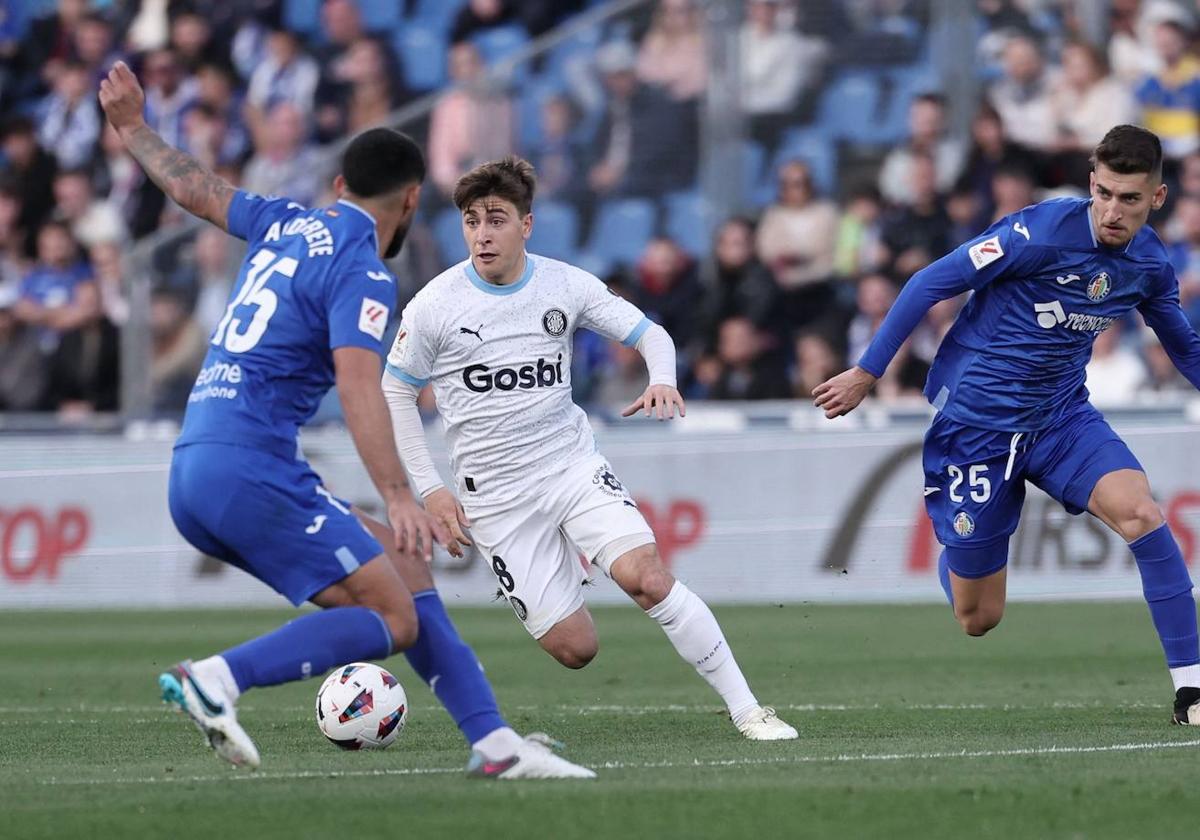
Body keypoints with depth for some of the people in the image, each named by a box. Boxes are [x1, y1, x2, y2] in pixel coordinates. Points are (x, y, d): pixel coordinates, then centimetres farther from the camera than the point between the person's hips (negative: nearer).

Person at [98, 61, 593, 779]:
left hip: (194, 476, 9)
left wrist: (133, 127, 51)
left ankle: (492, 741, 5)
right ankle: (218, 678, -25)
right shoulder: (363, 273, -8)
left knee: (403, 564, 11)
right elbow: (358, 383, -24)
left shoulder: (288, 225, 16)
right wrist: (398, 498, -33)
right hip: (251, 469, -9)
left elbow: (191, 186, 32)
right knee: (394, 619, -12)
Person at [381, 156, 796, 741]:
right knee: (575, 650, -7)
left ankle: (746, 709, -16)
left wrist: (662, 381, -17)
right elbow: (395, 393, 3)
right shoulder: (434, 306, -7)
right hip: (496, 494, -1)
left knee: (645, 578, -24)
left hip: (574, 467, 1)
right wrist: (429, 490, -3)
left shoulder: (565, 285, -1)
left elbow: (650, 334, 7)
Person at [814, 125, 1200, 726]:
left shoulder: (1150, 265, -2)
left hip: (1061, 416, 4)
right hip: (976, 422, -4)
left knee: (1141, 513, -26)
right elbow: (932, 283, -14)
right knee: (978, 618, 2)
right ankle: (953, 557, 42)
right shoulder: (1043, 231, -21)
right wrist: (865, 373, -12)